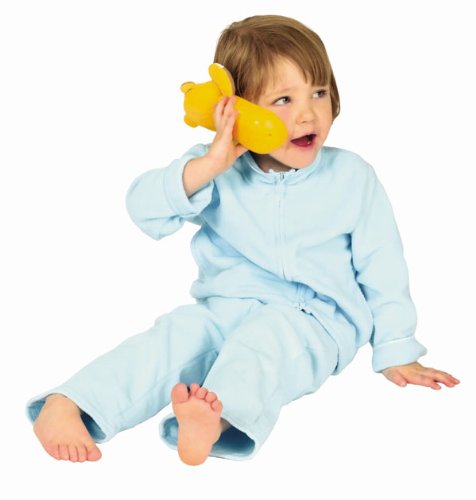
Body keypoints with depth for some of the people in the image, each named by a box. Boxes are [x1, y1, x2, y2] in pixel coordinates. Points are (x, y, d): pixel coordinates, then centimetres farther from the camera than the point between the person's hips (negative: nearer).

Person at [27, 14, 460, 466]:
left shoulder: (351, 177, 0)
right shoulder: (217, 172, 1)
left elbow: (381, 268, 5)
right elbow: (145, 209, -11)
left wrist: (396, 353, 4)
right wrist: (210, 164, -23)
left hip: (316, 322, -2)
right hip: (226, 308, 2)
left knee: (268, 335, -34)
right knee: (179, 331, -28)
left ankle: (220, 418, -64)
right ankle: (63, 405, -39)